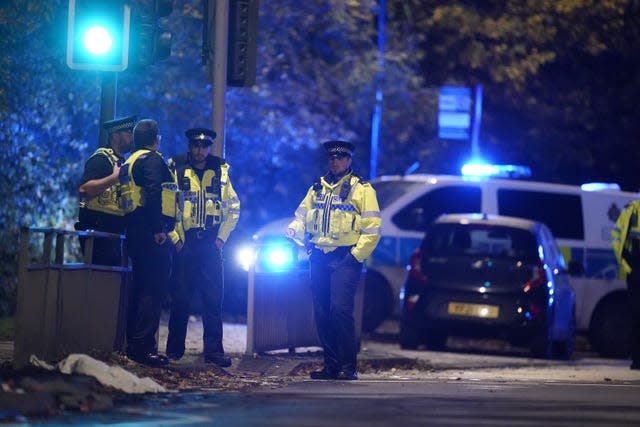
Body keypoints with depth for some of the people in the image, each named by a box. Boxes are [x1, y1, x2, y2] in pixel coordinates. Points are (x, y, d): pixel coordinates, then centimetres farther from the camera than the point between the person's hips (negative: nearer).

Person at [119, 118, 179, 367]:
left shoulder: (131, 161, 20)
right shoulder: (153, 160, -10)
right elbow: (153, 193, -23)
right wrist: (158, 229, -24)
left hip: (135, 232, 10)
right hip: (151, 232, -10)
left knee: (141, 286, 15)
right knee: (155, 288, -11)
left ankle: (134, 343, 18)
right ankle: (143, 346, -16)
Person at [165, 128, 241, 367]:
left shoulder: (220, 172, 9)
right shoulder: (175, 169, 2)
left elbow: (233, 207, 12)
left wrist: (222, 237, 2)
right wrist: (174, 237, -7)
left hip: (211, 242, 2)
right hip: (184, 242, -2)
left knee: (214, 298, -2)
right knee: (180, 297, 0)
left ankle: (214, 351, -1)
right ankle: (174, 350, 9)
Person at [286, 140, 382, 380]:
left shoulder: (361, 189, 1)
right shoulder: (317, 189, 18)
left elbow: (372, 228, -3)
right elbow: (301, 216, 21)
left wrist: (357, 255, -11)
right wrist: (294, 230, -1)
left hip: (345, 259, -6)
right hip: (319, 258, 6)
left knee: (340, 309, -17)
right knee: (322, 313, 4)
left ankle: (348, 367, -13)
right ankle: (331, 366, 11)